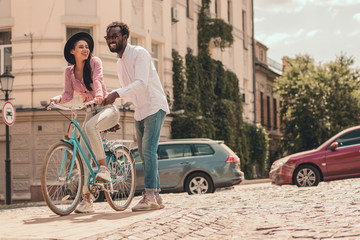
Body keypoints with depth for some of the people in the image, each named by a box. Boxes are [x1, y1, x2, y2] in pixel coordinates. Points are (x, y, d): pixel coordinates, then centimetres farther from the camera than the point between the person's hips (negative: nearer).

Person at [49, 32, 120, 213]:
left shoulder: (94, 62, -3)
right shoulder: (69, 71, 8)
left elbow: (97, 80, -22)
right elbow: (68, 94, -2)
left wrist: (99, 95, -42)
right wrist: (58, 98, -25)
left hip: (107, 108, -5)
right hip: (91, 112, 5)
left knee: (90, 127, -37)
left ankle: (104, 168, -26)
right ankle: (87, 200, -7)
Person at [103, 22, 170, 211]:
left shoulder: (139, 53, -12)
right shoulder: (119, 63, 14)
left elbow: (141, 83, -26)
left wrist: (117, 94, -36)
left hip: (154, 107, -9)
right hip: (139, 111, 9)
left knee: (148, 151, -17)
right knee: (144, 154, 7)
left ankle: (150, 196, -18)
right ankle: (156, 197, 13)